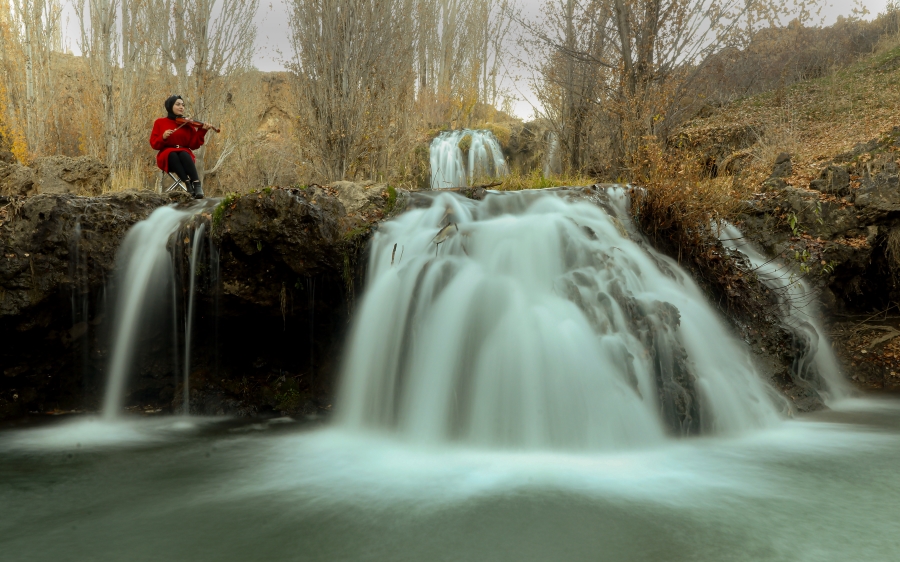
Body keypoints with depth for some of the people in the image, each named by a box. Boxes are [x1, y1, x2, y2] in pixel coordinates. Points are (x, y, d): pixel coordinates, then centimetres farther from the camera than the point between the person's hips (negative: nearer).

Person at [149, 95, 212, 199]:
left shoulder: (187, 124, 9)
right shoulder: (160, 123, 10)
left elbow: (193, 145, -2)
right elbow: (154, 144, 3)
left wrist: (202, 132, -14)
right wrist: (163, 137, -17)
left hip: (185, 153, 0)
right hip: (167, 157, 0)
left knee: (183, 154, -35)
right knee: (172, 154, -35)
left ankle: (197, 185, -41)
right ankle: (188, 184, -43)